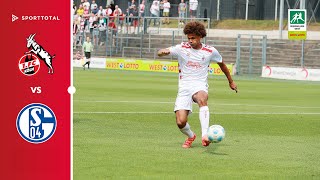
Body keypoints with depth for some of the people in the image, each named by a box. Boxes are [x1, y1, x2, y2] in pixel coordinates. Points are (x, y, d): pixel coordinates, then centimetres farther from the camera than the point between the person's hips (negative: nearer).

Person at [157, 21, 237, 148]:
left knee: (202, 99, -39)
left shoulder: (210, 51, 2)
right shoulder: (182, 48, -1)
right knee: (180, 122, -13)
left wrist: (231, 81, 31)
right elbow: (159, 53, -6)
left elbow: (221, 64, 21)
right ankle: (190, 136, 24)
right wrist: (164, 52, -32)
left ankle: (205, 135, -47)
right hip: (184, 87, 1)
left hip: (200, 86, -1)